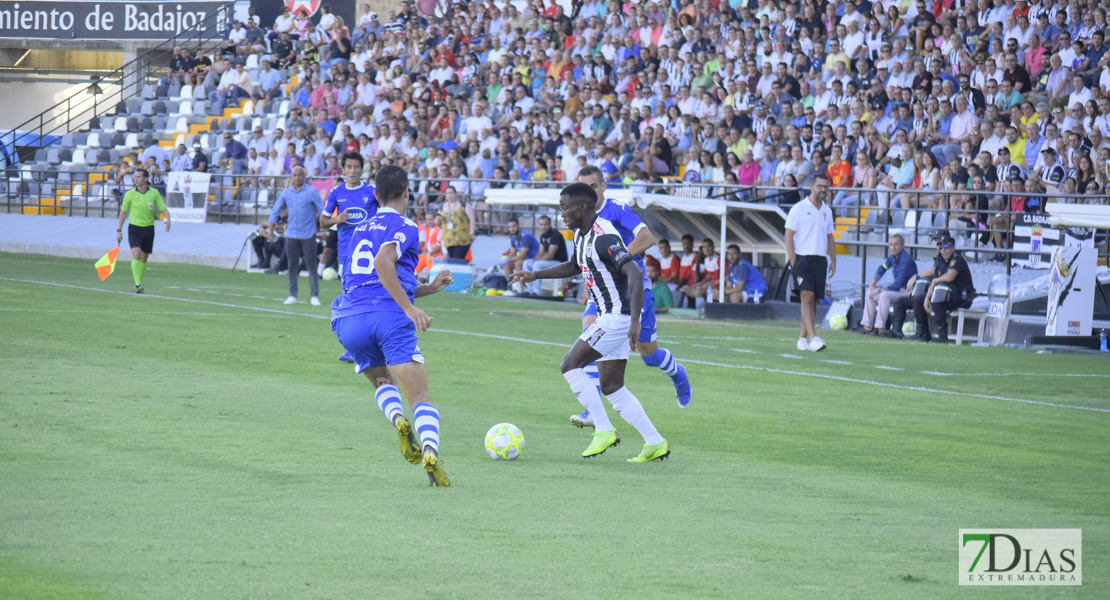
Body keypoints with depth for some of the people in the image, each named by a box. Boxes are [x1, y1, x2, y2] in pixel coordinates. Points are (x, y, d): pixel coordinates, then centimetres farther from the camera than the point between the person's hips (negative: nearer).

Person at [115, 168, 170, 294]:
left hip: (148, 228, 2)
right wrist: (119, 230, 8)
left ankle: (138, 281, 22)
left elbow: (163, 209, 0)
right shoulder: (130, 194, -2)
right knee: (136, 254, -19)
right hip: (134, 228, -2)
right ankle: (137, 284, -20)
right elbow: (123, 212, 8)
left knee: (143, 258, 6)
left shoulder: (154, 193, -1)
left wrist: (167, 219, -22)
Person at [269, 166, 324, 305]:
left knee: (311, 266, -4)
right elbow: (276, 211, 17)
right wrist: (271, 230, 13)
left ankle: (314, 296, -1)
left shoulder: (312, 192, -3)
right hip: (291, 235, 4)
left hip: (308, 235, -4)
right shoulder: (286, 193, 8)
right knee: (292, 266, 5)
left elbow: (322, 211, -1)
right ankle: (292, 295, 11)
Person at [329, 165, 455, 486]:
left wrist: (430, 288, 35)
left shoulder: (359, 229, 28)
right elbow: (383, 263, -16)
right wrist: (410, 309, -17)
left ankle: (398, 419, -5)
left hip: (348, 318, 5)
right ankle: (430, 452, -33)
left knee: (382, 381, 28)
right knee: (420, 397, -6)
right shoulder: (404, 227, 5)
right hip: (388, 316, -5)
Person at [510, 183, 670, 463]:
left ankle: (604, 430, -8)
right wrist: (535, 275, 24)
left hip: (617, 317, -10)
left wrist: (634, 321, -35)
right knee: (611, 387, 10)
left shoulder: (604, 237, -21)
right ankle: (655, 443, 11)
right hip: (608, 317, 10)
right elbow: (576, 266, 32)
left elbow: (635, 274, -29)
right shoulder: (581, 235, 11)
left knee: (570, 365, -11)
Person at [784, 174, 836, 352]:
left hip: (820, 260, 6)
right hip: (802, 258, -6)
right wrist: (793, 261, -12)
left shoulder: (827, 211, 14)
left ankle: (803, 339, 12)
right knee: (807, 297, -16)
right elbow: (789, 235, -5)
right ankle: (813, 338, -24)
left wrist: (833, 260, 14)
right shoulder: (799, 209, -4)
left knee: (813, 301, 4)